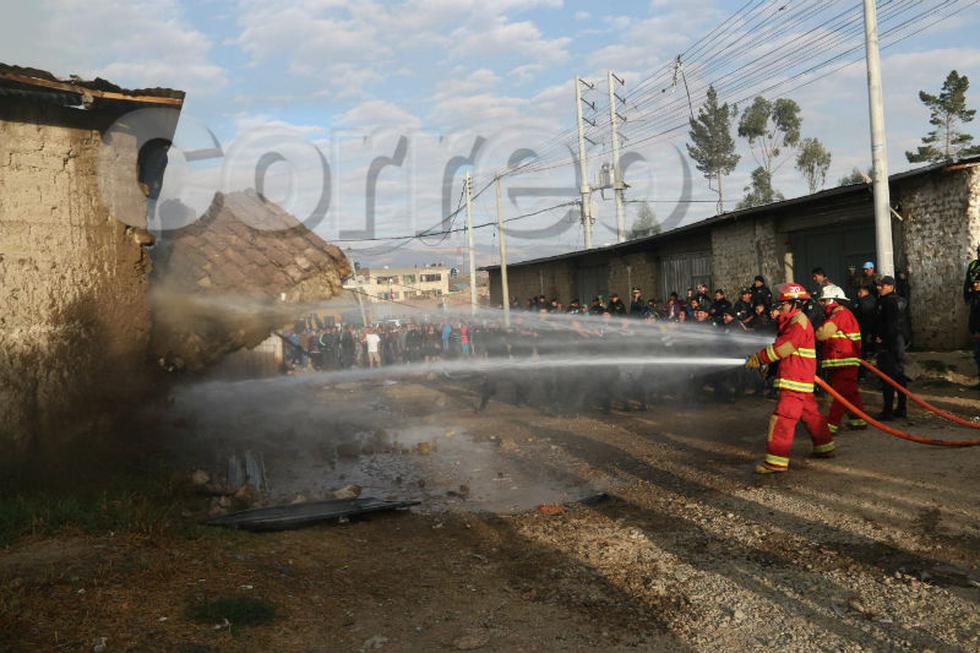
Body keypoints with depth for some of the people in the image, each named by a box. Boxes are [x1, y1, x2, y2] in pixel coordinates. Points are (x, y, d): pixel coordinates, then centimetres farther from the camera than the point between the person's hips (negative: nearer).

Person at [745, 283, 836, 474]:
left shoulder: (799, 322, -14)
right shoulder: (792, 321, 18)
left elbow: (782, 348, -20)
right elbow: (781, 346, 19)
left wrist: (758, 358, -15)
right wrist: (769, 365, 6)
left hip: (795, 380, -11)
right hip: (801, 379, 11)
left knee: (783, 418, -13)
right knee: (810, 413, 20)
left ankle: (777, 460, -13)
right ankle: (825, 447, 34)